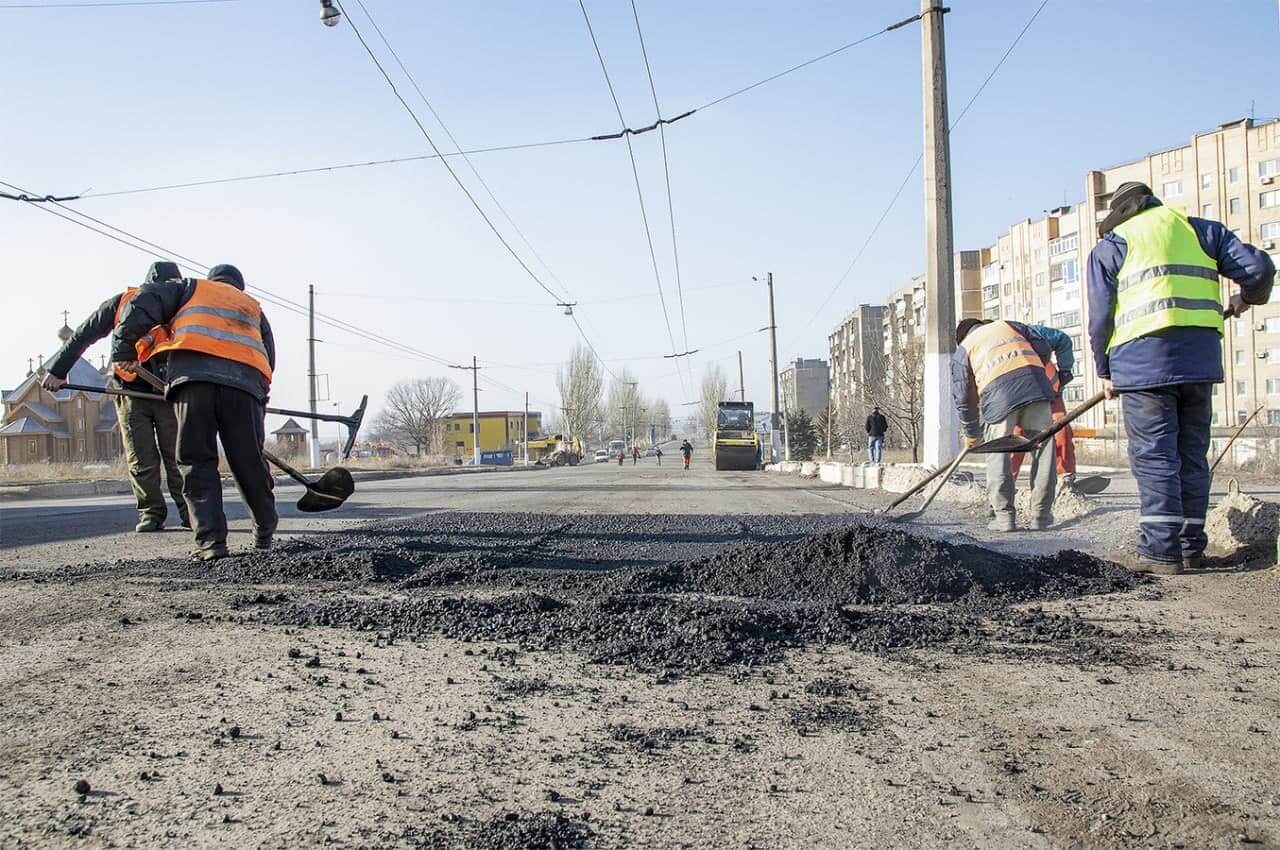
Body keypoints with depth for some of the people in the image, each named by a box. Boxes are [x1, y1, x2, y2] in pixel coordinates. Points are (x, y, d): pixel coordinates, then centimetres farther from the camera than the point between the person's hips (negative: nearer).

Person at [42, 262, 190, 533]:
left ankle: (192, 513, -1)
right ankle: (151, 513, 8)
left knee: (179, 458, -4)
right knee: (141, 461, 1)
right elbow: (82, 336, 2)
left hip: (170, 394, -1)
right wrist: (57, 371, 3)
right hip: (131, 393, 1)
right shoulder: (122, 303, -7)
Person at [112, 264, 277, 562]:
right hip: (246, 382, 2)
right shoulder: (253, 306, 37)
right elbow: (269, 357, 29)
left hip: (193, 375, -2)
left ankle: (211, 541, -4)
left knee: (197, 463, 3)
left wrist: (124, 348, 16)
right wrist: (260, 393, 33)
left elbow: (142, 305, 13)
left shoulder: (191, 288, 30)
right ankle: (265, 533, 23)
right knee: (249, 464, 12)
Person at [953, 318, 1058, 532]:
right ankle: (1041, 516, 10)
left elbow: (963, 398, 20)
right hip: (1035, 386, 2)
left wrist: (971, 434, 30)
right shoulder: (1010, 325, 32)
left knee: (997, 454, 9)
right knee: (1043, 448, 9)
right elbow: (1043, 349, 18)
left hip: (999, 394, -2)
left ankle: (1004, 516, 6)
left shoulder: (961, 351, 25)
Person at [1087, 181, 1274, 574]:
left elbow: (1100, 317, 5)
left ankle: (1161, 549, -5)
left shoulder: (1109, 246, 10)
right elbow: (1259, 267, 10)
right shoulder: (1200, 229, 19)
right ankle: (1191, 548, 15)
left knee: (1153, 457, -2)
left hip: (1144, 359, -4)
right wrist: (1247, 299, 32)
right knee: (1193, 455, 11)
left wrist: (1106, 372, 15)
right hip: (1201, 358, 4)